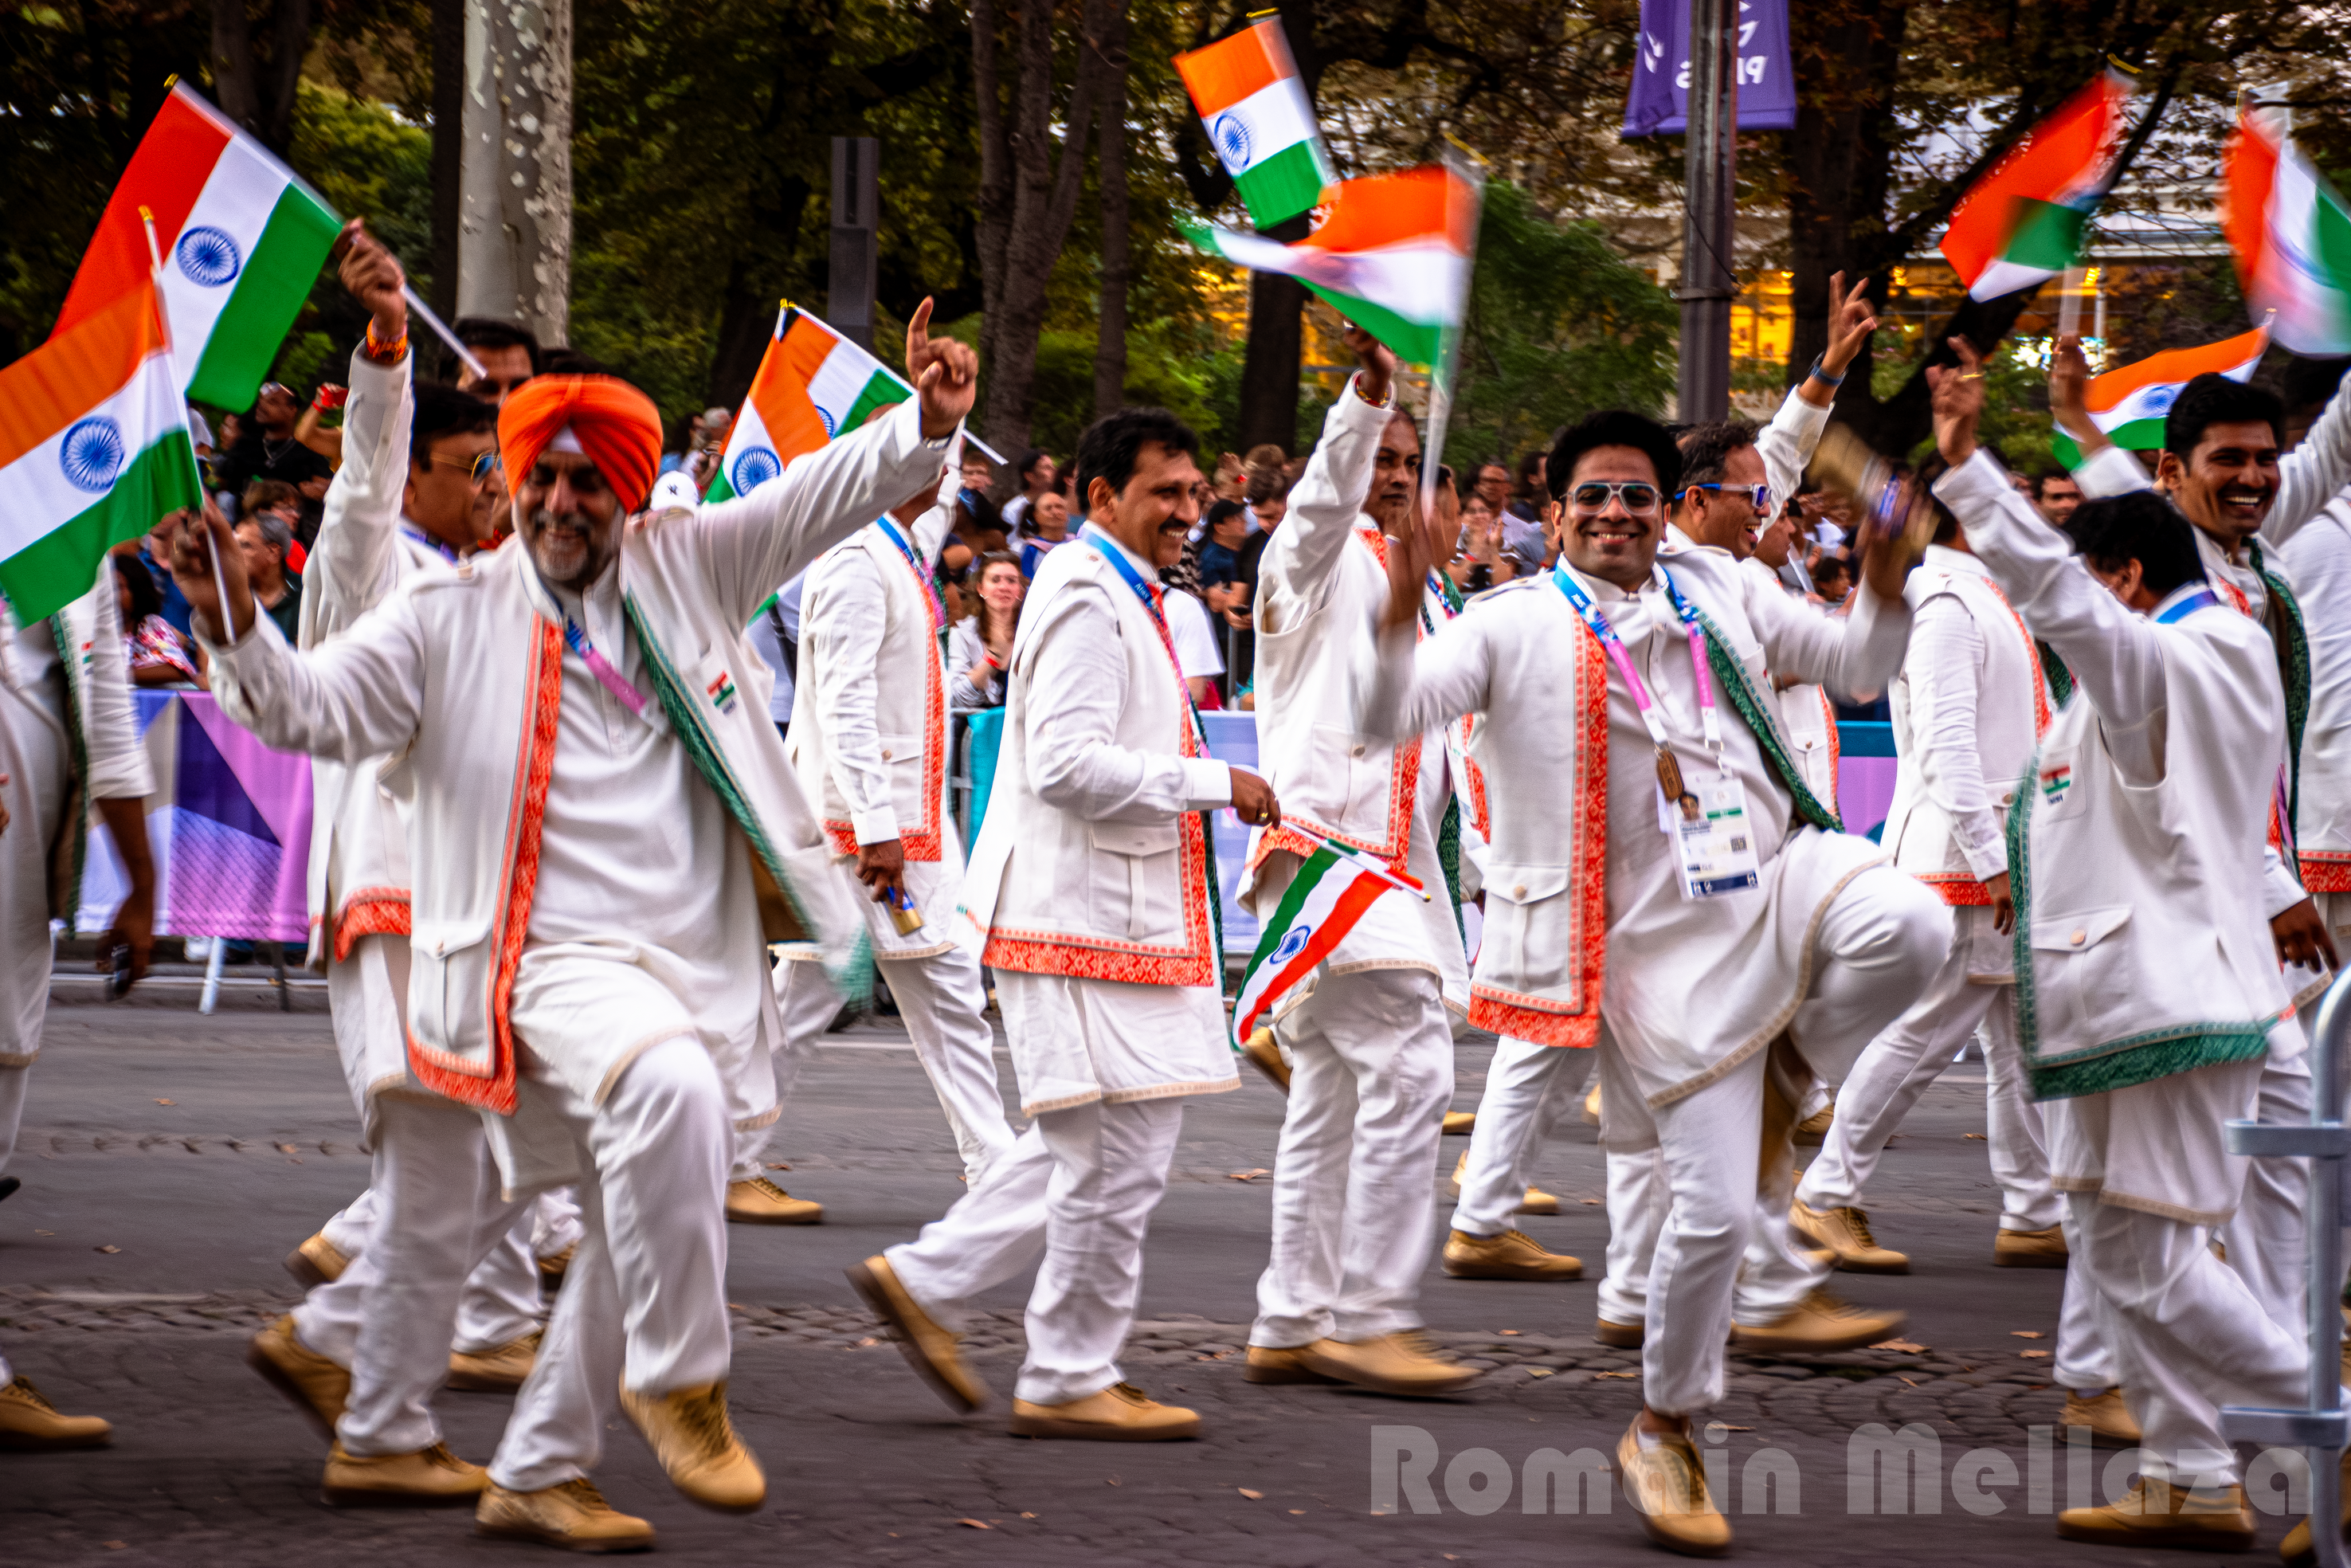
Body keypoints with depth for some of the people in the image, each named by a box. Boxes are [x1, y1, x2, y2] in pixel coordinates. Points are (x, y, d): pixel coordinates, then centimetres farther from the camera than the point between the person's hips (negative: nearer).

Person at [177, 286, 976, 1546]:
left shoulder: (685, 568, 8)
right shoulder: (451, 617, 0)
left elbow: (820, 499, 4)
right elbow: (318, 708, -8)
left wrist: (923, 426, -14)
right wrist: (238, 633, -27)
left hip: (702, 964, 5)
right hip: (559, 957, -5)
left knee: (643, 1232, 13)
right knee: (667, 1088, -36)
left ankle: (535, 1475, 29)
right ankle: (678, 1380, -21)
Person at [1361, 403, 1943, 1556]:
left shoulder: (1720, 592, 10)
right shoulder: (1518, 625, -2)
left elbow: (1855, 669, 18)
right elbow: (1391, 716, -15)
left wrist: (1885, 585, -2)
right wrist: (1399, 613, -32)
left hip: (1777, 876, 3)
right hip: (1664, 937, -3)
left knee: (1908, 928, -32)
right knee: (1713, 1209, -5)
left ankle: (1783, 1078, -4)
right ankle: (1664, 1430, 16)